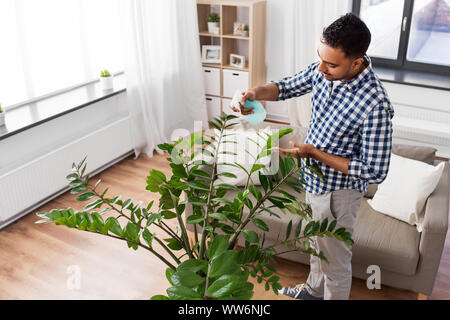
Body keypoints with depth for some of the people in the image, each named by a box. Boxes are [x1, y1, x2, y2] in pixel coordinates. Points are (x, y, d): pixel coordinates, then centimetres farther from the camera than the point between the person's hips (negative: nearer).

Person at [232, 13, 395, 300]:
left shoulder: (375, 104, -33)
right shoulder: (324, 69, -11)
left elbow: (375, 172, -28)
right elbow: (287, 86, 6)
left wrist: (315, 153, -28)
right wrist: (255, 93, -16)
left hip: (337, 192, -8)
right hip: (315, 179, 8)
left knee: (335, 260, 15)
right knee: (318, 244, 31)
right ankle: (314, 290, 58)